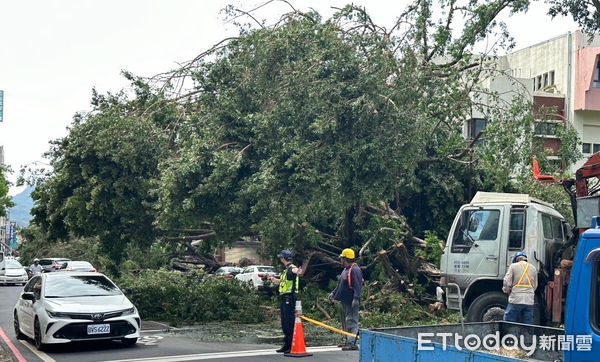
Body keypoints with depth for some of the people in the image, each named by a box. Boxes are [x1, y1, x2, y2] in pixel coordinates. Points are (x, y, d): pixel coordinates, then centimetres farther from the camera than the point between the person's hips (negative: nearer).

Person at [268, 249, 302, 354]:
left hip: (289, 298, -10)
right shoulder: (285, 270, 18)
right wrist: (272, 278, 46)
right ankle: (286, 345, 21)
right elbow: (280, 281, 36)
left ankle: (293, 346, -9)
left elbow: (295, 271, -40)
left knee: (290, 322, -10)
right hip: (283, 298, 10)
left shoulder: (292, 268, -13)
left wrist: (298, 272, -61)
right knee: (284, 323, 14)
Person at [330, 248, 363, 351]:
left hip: (351, 303, -11)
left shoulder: (355, 270, -15)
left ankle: (352, 343, -12)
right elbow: (340, 285, 28)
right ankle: (348, 342, 23)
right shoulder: (345, 270, 18)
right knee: (345, 323, 15)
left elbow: (358, 286, -23)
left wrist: (356, 298, -30)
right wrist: (334, 293, 25)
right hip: (345, 301, 11)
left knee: (352, 322, -10)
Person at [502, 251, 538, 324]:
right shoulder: (533, 268, 14)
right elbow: (535, 286, 14)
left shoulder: (513, 266, 2)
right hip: (530, 301, 4)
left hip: (516, 300, -4)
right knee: (528, 325, 5)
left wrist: (507, 291, 14)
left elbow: (507, 282, -4)